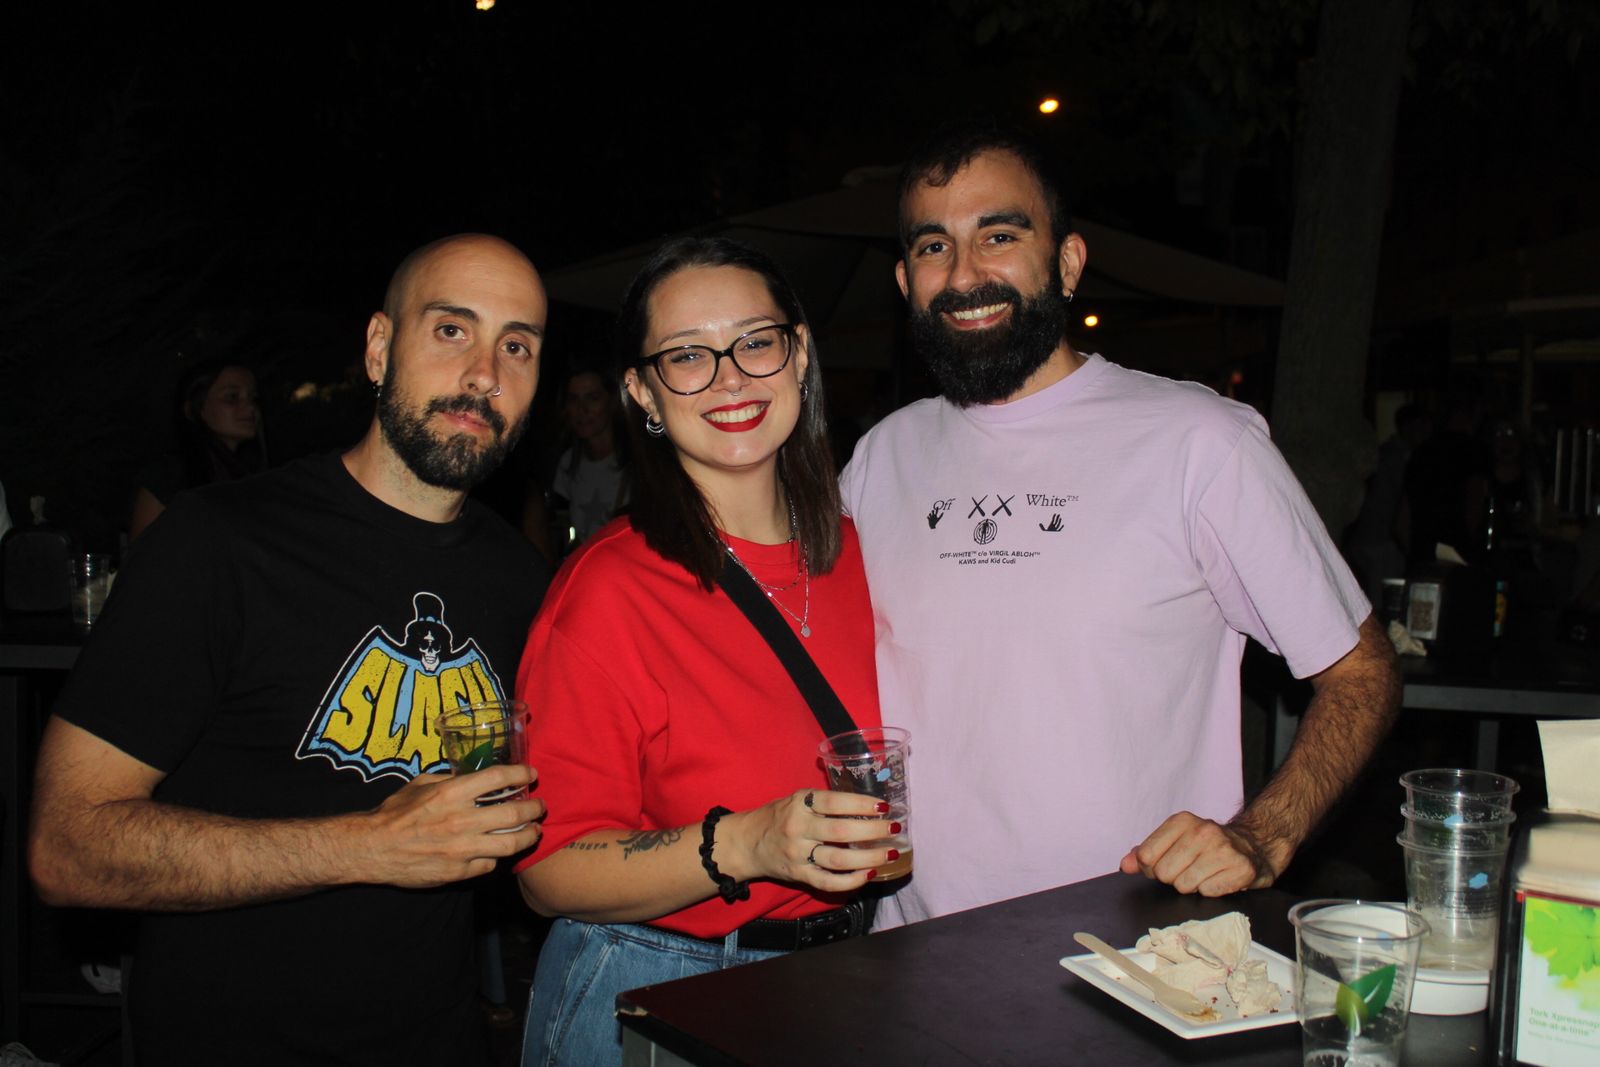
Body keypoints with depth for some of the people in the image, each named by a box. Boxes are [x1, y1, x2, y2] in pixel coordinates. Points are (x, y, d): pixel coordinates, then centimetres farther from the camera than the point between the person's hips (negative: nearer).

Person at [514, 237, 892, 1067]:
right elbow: (550, 873, -18)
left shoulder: (853, 556, -1)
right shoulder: (607, 591, -18)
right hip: (650, 999, -5)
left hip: (835, 985, 5)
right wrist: (742, 847, -29)